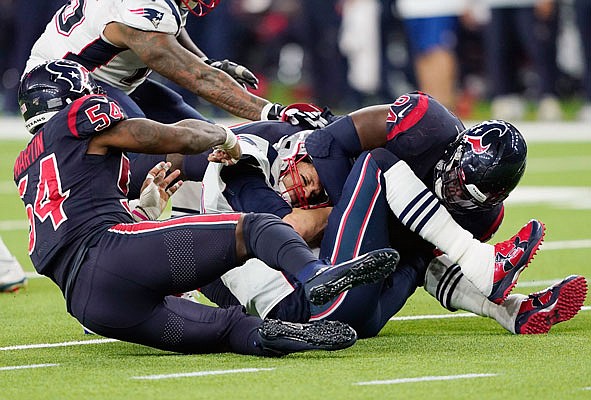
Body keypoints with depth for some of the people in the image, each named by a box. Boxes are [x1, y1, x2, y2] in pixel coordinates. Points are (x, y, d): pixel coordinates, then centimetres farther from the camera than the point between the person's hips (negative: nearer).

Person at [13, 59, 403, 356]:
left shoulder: (27, 165, 32)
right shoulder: (78, 116, 11)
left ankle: (263, 336, -22)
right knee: (251, 229, -8)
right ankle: (317, 274, -37)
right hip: (111, 251, -7)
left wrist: (147, 203, 44)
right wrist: (224, 136, 29)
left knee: (228, 325, 11)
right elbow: (178, 137, 10)